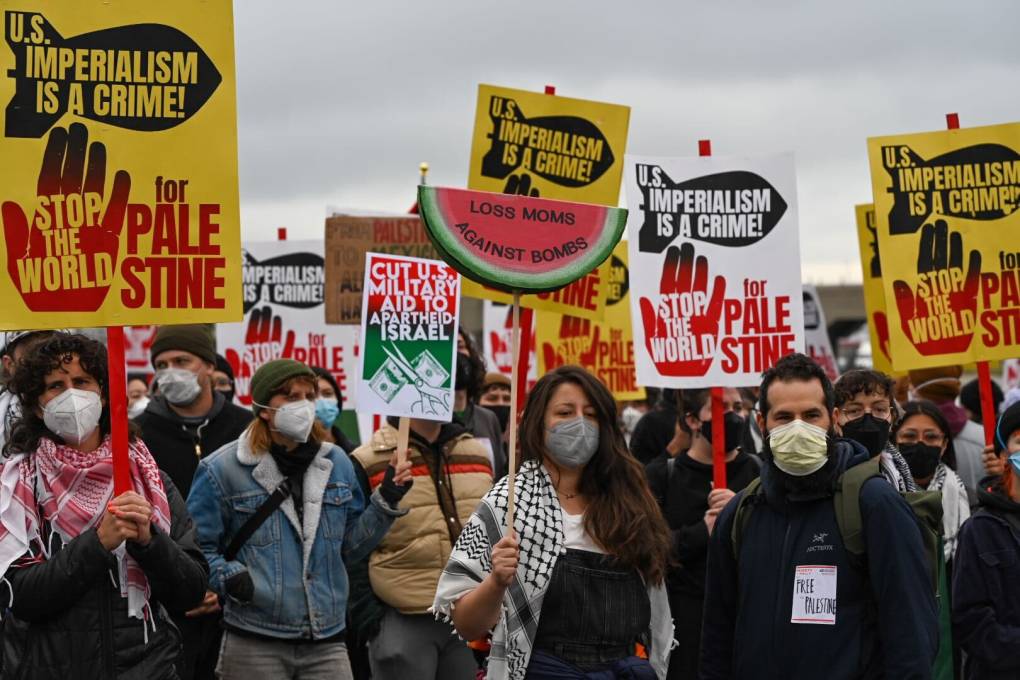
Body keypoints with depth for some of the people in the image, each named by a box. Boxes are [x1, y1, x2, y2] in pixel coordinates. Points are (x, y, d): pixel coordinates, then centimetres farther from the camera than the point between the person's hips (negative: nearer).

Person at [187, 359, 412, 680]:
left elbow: (350, 544, 14)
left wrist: (385, 500, 3)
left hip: (326, 643, 3)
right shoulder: (223, 469, -3)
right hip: (253, 643, -3)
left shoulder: (336, 462, 10)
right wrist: (226, 576, -18)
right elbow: (197, 546, -1)